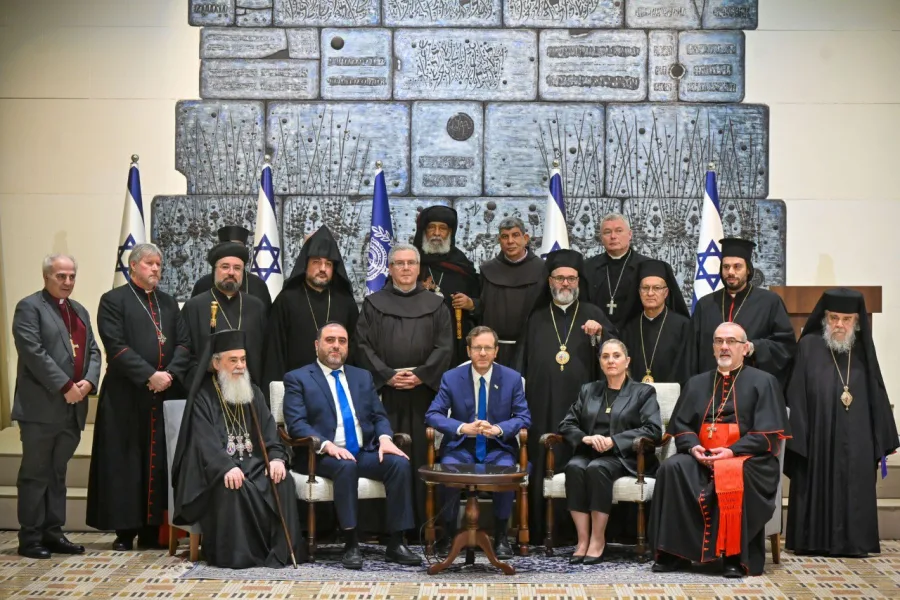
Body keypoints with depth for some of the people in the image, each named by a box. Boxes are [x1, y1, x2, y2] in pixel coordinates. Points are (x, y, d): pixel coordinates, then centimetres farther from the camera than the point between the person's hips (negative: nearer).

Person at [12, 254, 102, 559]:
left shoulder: (80, 311, 20)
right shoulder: (29, 307, -4)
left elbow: (93, 351, 16)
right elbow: (33, 352, -15)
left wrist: (88, 381, -4)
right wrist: (65, 387, -17)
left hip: (72, 408, 7)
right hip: (41, 407, -7)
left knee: (57, 474, 11)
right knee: (35, 474, -1)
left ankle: (52, 533, 16)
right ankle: (30, 538, 4)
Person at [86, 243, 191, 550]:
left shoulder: (168, 303, 17)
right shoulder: (114, 300, 0)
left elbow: (183, 343, 9)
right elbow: (116, 346, -11)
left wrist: (170, 374, -9)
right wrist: (149, 375, -18)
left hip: (165, 394, 5)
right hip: (126, 396, -5)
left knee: (160, 461, 3)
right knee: (126, 462, -2)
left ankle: (152, 529, 8)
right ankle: (125, 530, 3)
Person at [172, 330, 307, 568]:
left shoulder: (253, 393, 15)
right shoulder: (203, 397, -3)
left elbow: (269, 431, 7)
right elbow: (205, 441, -16)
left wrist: (276, 458, -15)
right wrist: (226, 467, -33)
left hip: (252, 462, 5)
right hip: (216, 468, -4)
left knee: (282, 481, -24)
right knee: (231, 487, -36)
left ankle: (281, 550, -23)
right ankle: (234, 554, -28)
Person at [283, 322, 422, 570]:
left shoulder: (363, 377, 20)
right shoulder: (297, 379, 5)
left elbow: (379, 416, 15)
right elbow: (296, 423, -7)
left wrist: (385, 438, -9)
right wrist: (327, 445, -23)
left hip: (365, 452, 4)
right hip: (323, 456, -4)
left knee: (400, 463, -24)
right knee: (346, 466, -37)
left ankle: (396, 543, -21)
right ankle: (351, 544, -31)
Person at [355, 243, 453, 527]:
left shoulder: (435, 306, 11)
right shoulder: (373, 304, 9)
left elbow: (444, 347, 3)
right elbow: (364, 345, 2)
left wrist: (421, 375, -10)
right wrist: (387, 375, -10)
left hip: (424, 392, 0)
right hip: (384, 390, 0)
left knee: (422, 453, -1)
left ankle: (423, 521, 3)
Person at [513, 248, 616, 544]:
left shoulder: (593, 315, 12)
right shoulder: (536, 319, 16)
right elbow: (522, 363, 17)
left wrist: (599, 336, -15)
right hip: (543, 407, 1)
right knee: (543, 466, -3)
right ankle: (540, 531, 1)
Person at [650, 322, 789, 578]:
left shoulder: (763, 382, 6)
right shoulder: (696, 383, 19)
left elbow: (769, 433, -4)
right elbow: (680, 425, 13)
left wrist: (732, 452, -17)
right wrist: (692, 446, -9)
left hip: (747, 458, -4)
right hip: (701, 457, 4)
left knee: (733, 476, -38)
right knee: (671, 468, -27)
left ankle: (736, 556, -29)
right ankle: (674, 553, -24)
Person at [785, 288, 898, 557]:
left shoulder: (862, 351, 8)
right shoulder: (809, 346, -1)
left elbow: (876, 396, 11)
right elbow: (796, 397, -3)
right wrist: (798, 437, -10)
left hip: (856, 440, 3)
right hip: (818, 437, -3)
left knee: (853, 491, 3)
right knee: (818, 491, 1)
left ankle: (851, 541, 10)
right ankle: (815, 541, 8)